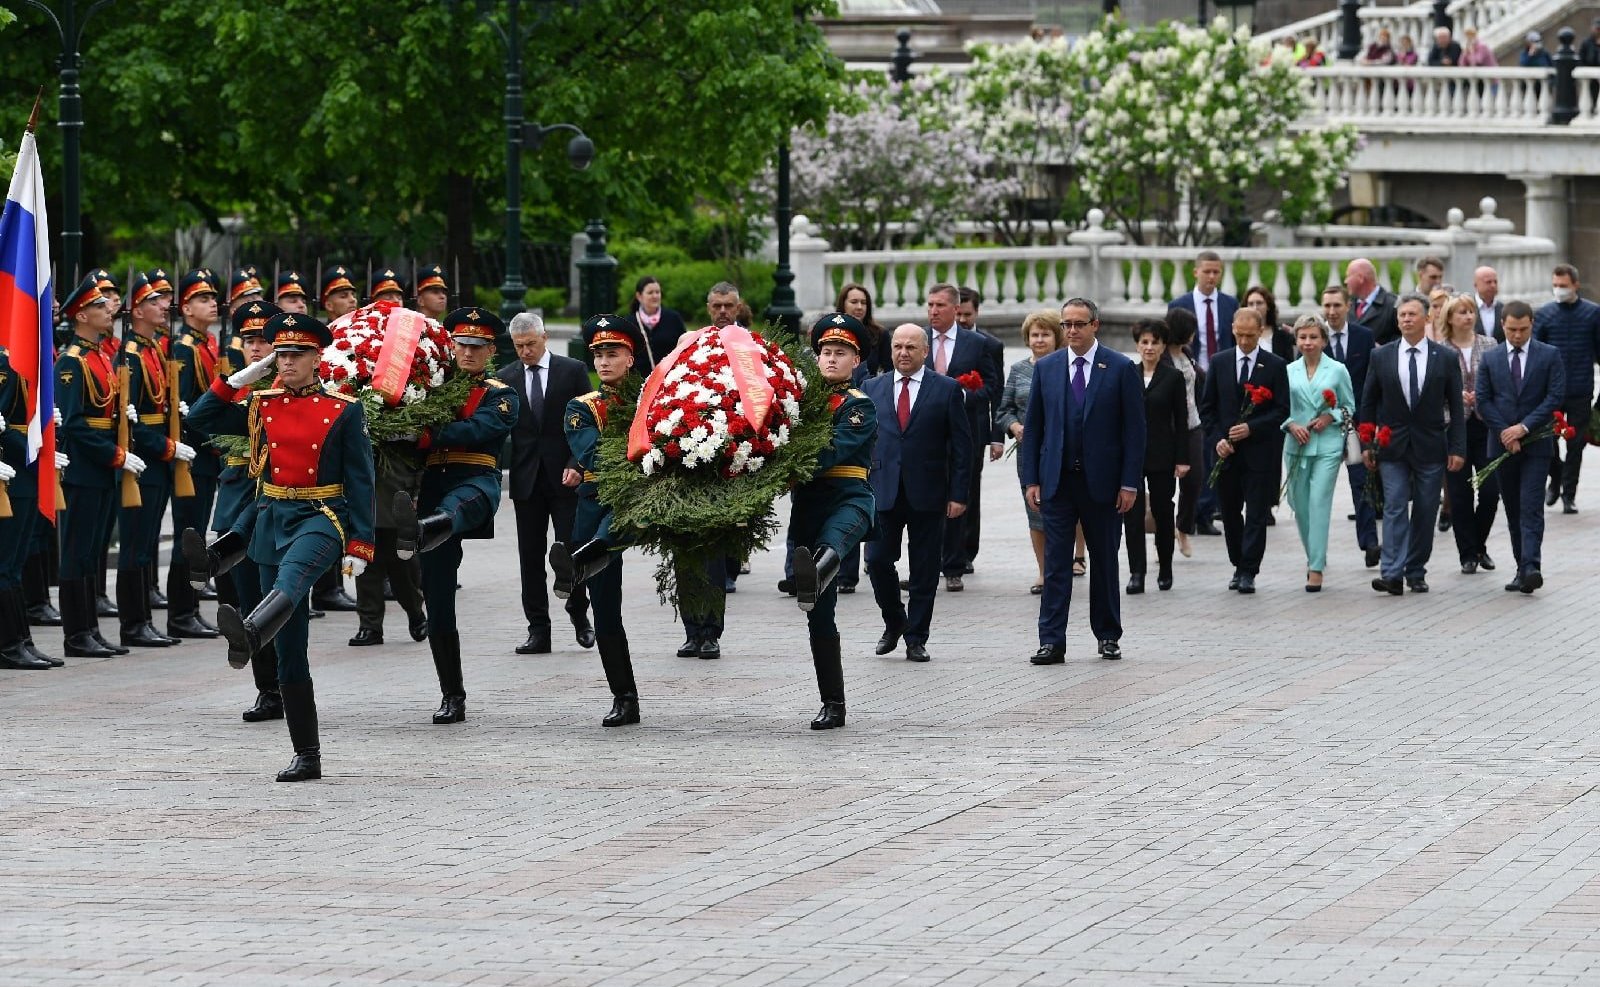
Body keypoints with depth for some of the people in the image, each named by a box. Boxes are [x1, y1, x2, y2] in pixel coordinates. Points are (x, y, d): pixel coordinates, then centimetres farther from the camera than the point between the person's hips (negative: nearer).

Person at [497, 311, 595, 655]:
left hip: (565, 476, -2)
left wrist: (577, 466, -11)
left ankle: (579, 614, 18)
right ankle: (538, 630, 5)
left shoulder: (573, 370, 2)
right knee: (530, 556, 2)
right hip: (526, 478, 2)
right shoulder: (505, 379, 8)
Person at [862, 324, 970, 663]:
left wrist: (958, 494, -6)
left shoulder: (947, 390, 1)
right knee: (877, 561, -3)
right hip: (883, 491, 2)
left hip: (928, 493, -2)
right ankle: (894, 622, 21)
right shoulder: (872, 389, 9)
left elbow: (962, 445, 0)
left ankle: (916, 638, 12)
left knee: (924, 571, 3)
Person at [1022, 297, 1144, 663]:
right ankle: (1052, 642, -4)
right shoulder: (1046, 368, 6)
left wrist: (1130, 483, -8)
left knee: (1104, 561, 8)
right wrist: (1031, 479, 1)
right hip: (1057, 480, 1)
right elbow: (1033, 426, 8)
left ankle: (1108, 636, 19)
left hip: (1102, 481, -1)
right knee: (1055, 562, -3)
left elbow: (1134, 429, -2)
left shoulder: (1121, 369, -1)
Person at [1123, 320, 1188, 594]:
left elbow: (1181, 420, 0)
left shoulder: (1173, 377, 0)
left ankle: (1165, 569, 20)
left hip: (1162, 454, -1)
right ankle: (1136, 573, -6)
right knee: (1132, 513, -6)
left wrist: (1182, 458, -5)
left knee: (1162, 511, 7)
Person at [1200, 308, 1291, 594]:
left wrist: (1251, 428, -15)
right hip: (1227, 452, 3)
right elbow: (1207, 407, 8)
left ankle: (1249, 572, -3)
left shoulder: (1275, 366, 0)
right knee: (1230, 512, 9)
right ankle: (1239, 566, 22)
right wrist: (1217, 439, -6)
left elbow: (1282, 410, -3)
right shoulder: (1220, 363, 7)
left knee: (1256, 514, -4)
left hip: (1260, 451, -3)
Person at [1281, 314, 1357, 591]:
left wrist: (1330, 417, -9)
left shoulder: (1338, 370, 2)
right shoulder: (1288, 371, 7)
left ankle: (1316, 568, -12)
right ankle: (1314, 554, 31)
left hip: (1327, 446, -3)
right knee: (1299, 504, 8)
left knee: (1319, 503, -11)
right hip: (1296, 445, 3)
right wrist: (1292, 425, -9)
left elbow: (1349, 407, 8)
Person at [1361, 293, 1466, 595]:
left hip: (1430, 446, 0)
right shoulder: (1381, 356, 3)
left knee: (1425, 511, 4)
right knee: (1395, 508, -9)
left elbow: (1456, 408, 2)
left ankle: (1416, 573, 13)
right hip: (1393, 446, 0)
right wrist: (1367, 444, 3)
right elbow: (1368, 403, 8)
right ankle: (1392, 574, -16)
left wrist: (1457, 448, -4)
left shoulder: (1445, 358, 0)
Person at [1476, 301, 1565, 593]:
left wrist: (1524, 427, -12)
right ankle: (1523, 569, 12)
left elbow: (1555, 397, -5)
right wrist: (1505, 432, -8)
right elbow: (1483, 401, 4)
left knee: (1531, 507, -14)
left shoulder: (1549, 355, 1)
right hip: (1502, 445, 3)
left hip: (1535, 444, -3)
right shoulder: (1490, 359, 8)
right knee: (1513, 511, 7)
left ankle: (1531, 568, -22)